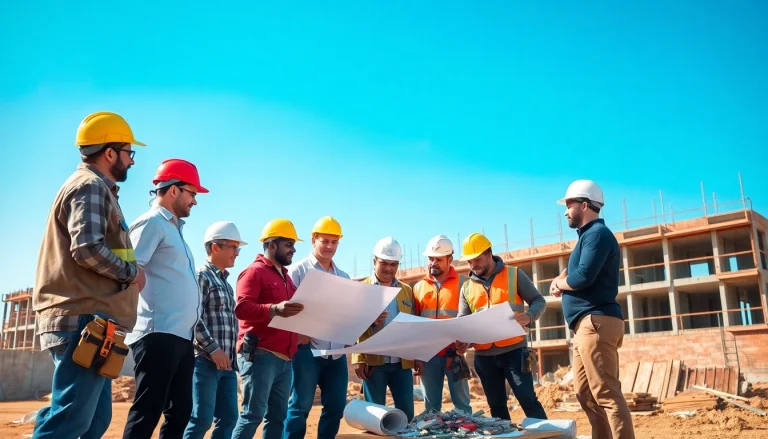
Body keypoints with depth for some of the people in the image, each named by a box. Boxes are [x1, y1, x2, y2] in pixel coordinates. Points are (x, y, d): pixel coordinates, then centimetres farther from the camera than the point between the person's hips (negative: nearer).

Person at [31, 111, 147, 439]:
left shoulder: (95, 188, 23)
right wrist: (132, 272, -9)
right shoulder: (91, 186, -7)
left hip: (88, 321, 10)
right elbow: (87, 248, -21)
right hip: (85, 320, -10)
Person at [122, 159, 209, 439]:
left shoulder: (175, 228, 23)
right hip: (159, 335, -10)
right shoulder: (152, 222, -5)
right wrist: (131, 322, -22)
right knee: (147, 413, -7)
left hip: (181, 336, 10)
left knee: (180, 411, 13)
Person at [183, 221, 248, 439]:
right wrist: (213, 348, -18)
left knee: (228, 417, 7)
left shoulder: (226, 284, 21)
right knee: (202, 419, -7)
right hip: (206, 360, -8)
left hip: (227, 363, 8)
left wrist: (231, 353, 13)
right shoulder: (201, 277, -5)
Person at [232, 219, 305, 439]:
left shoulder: (285, 276, 23)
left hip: (284, 359, 8)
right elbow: (241, 308, -19)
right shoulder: (254, 272, -5)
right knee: (253, 414, -8)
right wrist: (274, 309, -32)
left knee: (277, 416, 8)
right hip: (260, 355, -8)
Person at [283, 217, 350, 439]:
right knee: (300, 406, -1)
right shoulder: (298, 270, 0)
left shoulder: (343, 277, 16)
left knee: (336, 407, 9)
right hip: (307, 350, -5)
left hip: (337, 352, 5)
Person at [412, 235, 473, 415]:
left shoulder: (462, 283, 1)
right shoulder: (419, 287, 11)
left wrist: (460, 348, -11)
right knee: (431, 405, 10)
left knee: (461, 402, 4)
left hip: (455, 354, -3)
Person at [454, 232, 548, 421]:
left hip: (514, 349, -4)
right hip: (483, 355, 4)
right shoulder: (467, 287, 10)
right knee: (496, 405, 11)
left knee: (528, 399, -7)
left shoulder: (514, 274, 1)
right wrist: (461, 340, -12)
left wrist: (528, 317, -22)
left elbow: (539, 301, 0)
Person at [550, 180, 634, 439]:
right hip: (587, 325, 11)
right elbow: (576, 270, 27)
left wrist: (559, 284, -2)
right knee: (586, 394, 12)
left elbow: (583, 276, -21)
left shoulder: (597, 233, -10)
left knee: (606, 394, -12)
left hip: (596, 322, -11)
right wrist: (561, 278, 5)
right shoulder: (588, 235, 22)